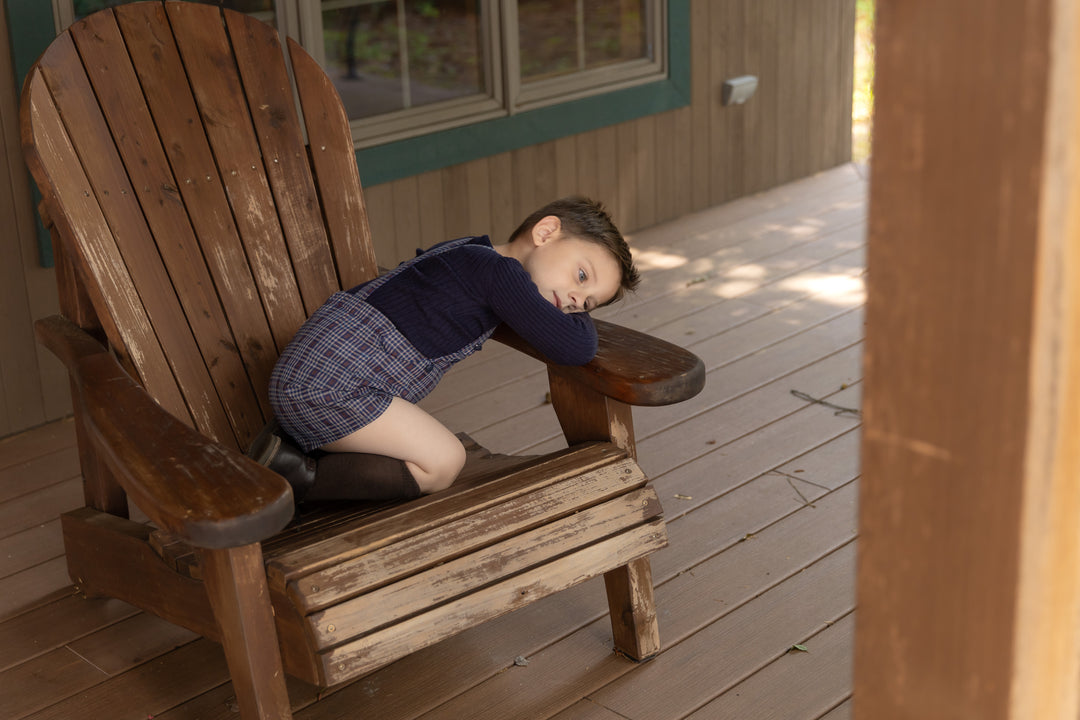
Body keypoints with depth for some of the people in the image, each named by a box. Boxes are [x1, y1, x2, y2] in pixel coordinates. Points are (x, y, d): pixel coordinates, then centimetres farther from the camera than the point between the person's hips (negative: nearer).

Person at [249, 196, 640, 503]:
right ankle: (301, 478, -14)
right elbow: (575, 348, -12)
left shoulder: (465, 251, 19)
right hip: (330, 380, -10)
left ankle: (289, 443, 10)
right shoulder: (500, 273, -11)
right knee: (443, 462, -12)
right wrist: (582, 322, 14)